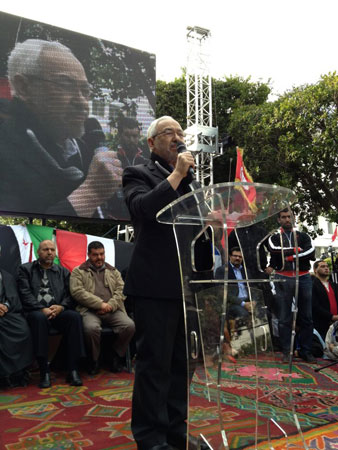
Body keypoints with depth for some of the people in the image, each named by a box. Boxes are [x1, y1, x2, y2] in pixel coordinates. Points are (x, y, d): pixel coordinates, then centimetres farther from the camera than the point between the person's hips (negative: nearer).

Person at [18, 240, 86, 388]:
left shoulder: (63, 272, 21)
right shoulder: (26, 269, 14)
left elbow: (70, 294, 13)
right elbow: (25, 294, 1)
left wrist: (61, 306, -10)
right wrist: (42, 309, -14)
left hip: (58, 311, 2)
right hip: (36, 311, -2)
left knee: (75, 316, -30)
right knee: (39, 318, -38)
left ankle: (72, 370, -28)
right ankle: (44, 372, -32)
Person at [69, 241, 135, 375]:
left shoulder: (113, 271, 23)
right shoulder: (78, 272, 12)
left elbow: (121, 290, 11)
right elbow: (77, 292, -4)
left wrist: (110, 305, -9)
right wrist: (100, 304, -12)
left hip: (113, 310, 3)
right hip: (90, 310, -3)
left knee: (129, 326, -24)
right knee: (91, 327, -36)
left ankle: (117, 356, -1)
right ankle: (94, 359, -9)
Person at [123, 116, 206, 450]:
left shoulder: (191, 177, 18)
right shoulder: (139, 174, 1)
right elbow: (144, 208, -19)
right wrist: (176, 174, -14)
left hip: (188, 284, 7)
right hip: (156, 284, -6)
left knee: (183, 362, 15)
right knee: (155, 363, 2)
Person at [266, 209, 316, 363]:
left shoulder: (303, 236, 13)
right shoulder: (274, 238, 10)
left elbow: (311, 254, -5)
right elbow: (274, 250, -13)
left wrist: (290, 256, -9)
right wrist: (296, 250, -10)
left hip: (303, 278, 2)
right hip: (283, 279, -1)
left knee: (306, 317, 4)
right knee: (284, 318, 1)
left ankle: (305, 351, 15)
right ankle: (286, 352, 10)